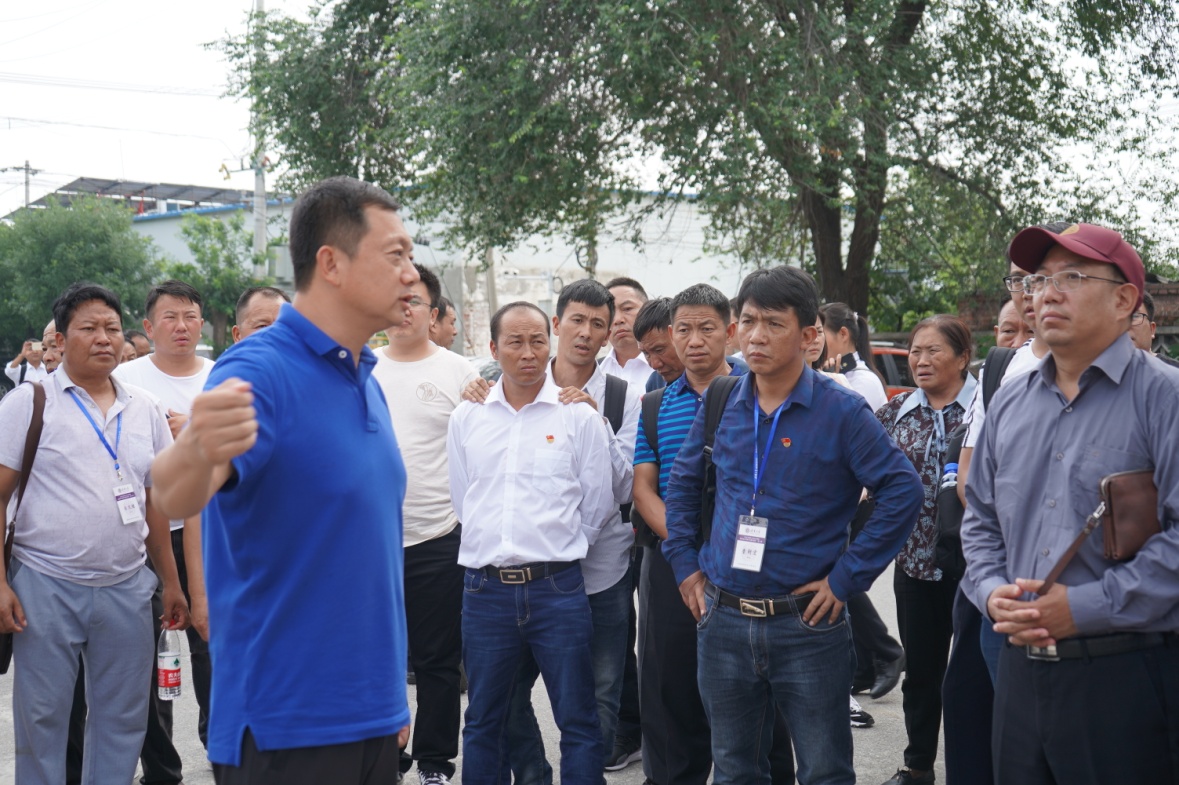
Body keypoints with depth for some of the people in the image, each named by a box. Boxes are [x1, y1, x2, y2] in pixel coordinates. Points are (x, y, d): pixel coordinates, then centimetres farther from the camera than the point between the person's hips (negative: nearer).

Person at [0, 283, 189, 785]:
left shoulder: (145, 410, 11)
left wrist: (171, 583, 13)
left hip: (127, 588, 4)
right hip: (46, 589, -3)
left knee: (122, 720, 9)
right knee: (41, 719, 5)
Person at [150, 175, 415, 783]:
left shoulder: (366, 381, 10)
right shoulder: (259, 372, -15)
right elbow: (175, 499, -32)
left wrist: (392, 696, 16)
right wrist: (195, 453, -55)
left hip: (373, 714, 8)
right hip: (285, 727, -8)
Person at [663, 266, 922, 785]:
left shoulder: (841, 411, -9)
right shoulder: (721, 405, 4)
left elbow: (902, 492, -13)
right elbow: (682, 483, 17)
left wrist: (847, 578, -13)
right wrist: (685, 563, 9)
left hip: (807, 625, -4)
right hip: (723, 621, 4)